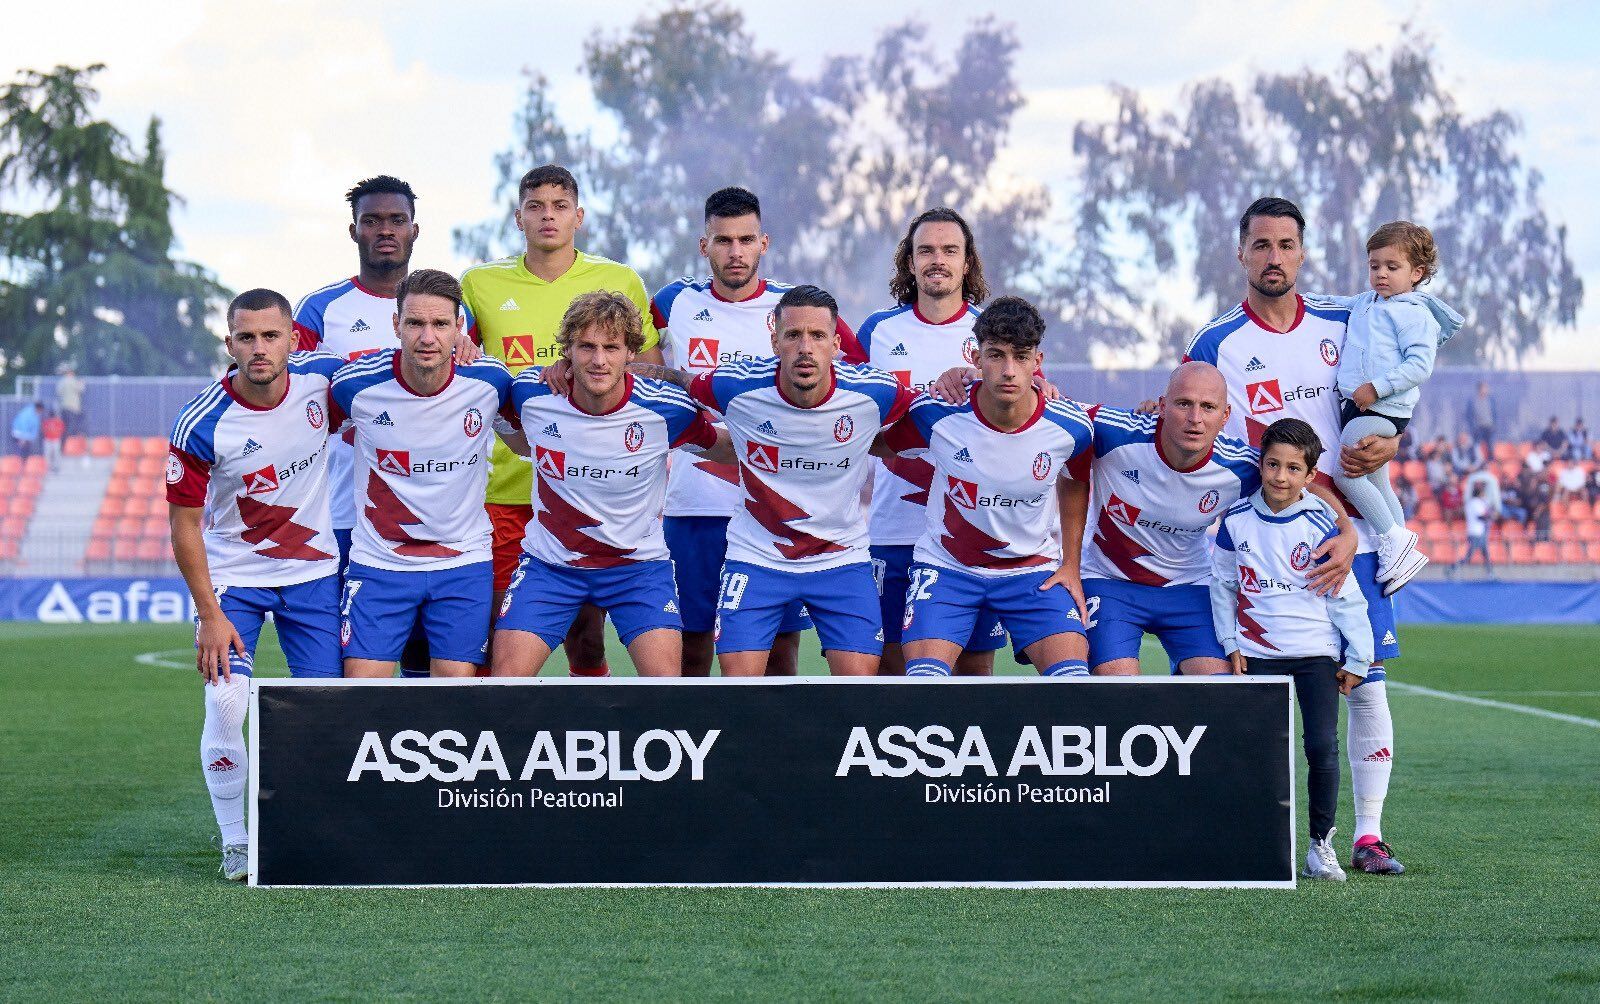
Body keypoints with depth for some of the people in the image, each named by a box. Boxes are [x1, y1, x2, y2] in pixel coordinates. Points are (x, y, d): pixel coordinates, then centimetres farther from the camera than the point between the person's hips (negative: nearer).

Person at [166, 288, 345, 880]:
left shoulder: (323, 380, -12)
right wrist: (210, 615, -16)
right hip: (234, 576, -3)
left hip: (314, 571, 3)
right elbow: (184, 525, -13)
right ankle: (235, 843, -2)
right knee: (226, 703, -17)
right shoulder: (202, 425, -21)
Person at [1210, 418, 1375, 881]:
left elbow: (1344, 594, 0)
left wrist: (1357, 658, 2)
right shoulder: (1237, 522, -2)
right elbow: (1223, 586, 9)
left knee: (1323, 747, -8)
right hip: (1257, 654, 1)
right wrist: (1230, 644, 6)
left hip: (1316, 653, -1)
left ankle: (1321, 843, 4)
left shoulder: (1320, 525, -6)